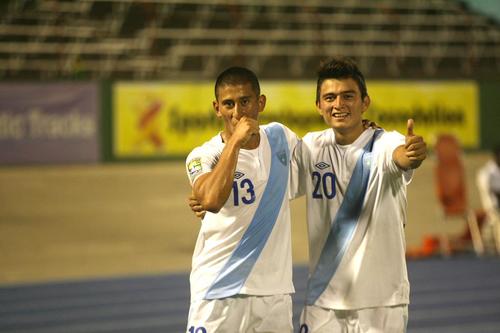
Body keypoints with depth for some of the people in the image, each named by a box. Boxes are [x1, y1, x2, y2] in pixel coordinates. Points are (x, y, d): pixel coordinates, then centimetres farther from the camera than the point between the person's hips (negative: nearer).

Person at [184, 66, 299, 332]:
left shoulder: (279, 137, 6)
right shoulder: (203, 156, -8)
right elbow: (211, 201, -30)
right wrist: (235, 141, -23)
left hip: (275, 293, 4)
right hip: (218, 297, -4)